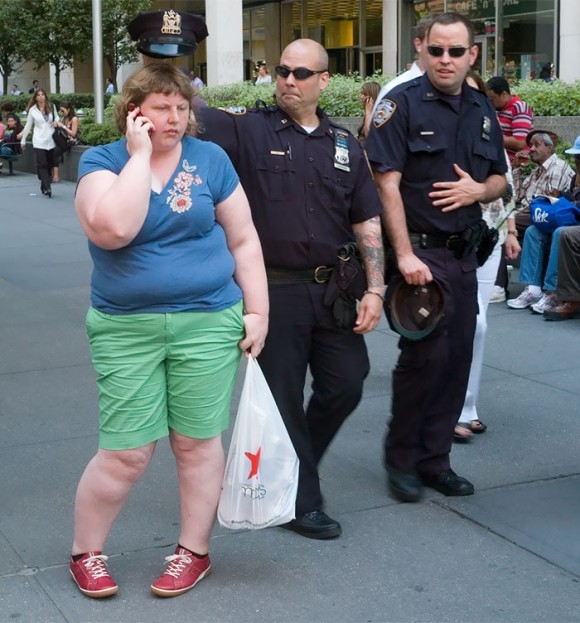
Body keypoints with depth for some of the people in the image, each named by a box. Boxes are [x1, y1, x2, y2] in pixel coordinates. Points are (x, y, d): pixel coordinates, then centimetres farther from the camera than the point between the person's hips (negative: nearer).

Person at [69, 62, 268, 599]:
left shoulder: (210, 159, 3)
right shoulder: (102, 161, -2)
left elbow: (243, 239, 7)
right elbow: (112, 229, -23)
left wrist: (257, 310, 2)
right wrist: (140, 154, -15)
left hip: (209, 323, 2)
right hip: (126, 329, -1)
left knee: (197, 443, 7)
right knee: (125, 453, 0)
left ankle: (194, 551, 26)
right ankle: (85, 552, 22)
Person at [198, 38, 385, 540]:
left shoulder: (345, 146, 8)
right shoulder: (249, 129, -3)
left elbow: (367, 221, 8)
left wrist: (375, 288, 0)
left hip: (333, 286, 4)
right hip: (273, 287, -4)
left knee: (345, 385, 9)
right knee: (284, 398, 5)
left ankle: (294, 466, 34)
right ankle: (301, 502, 20)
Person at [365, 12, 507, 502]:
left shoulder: (482, 109, 10)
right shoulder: (403, 103, -8)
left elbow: (499, 179, 18)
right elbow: (387, 182, -13)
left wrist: (479, 190, -7)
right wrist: (405, 255, -19)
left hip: (464, 254, 6)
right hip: (419, 252, -6)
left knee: (457, 358, 8)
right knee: (425, 355, -9)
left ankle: (434, 459, 20)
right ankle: (401, 458, 10)